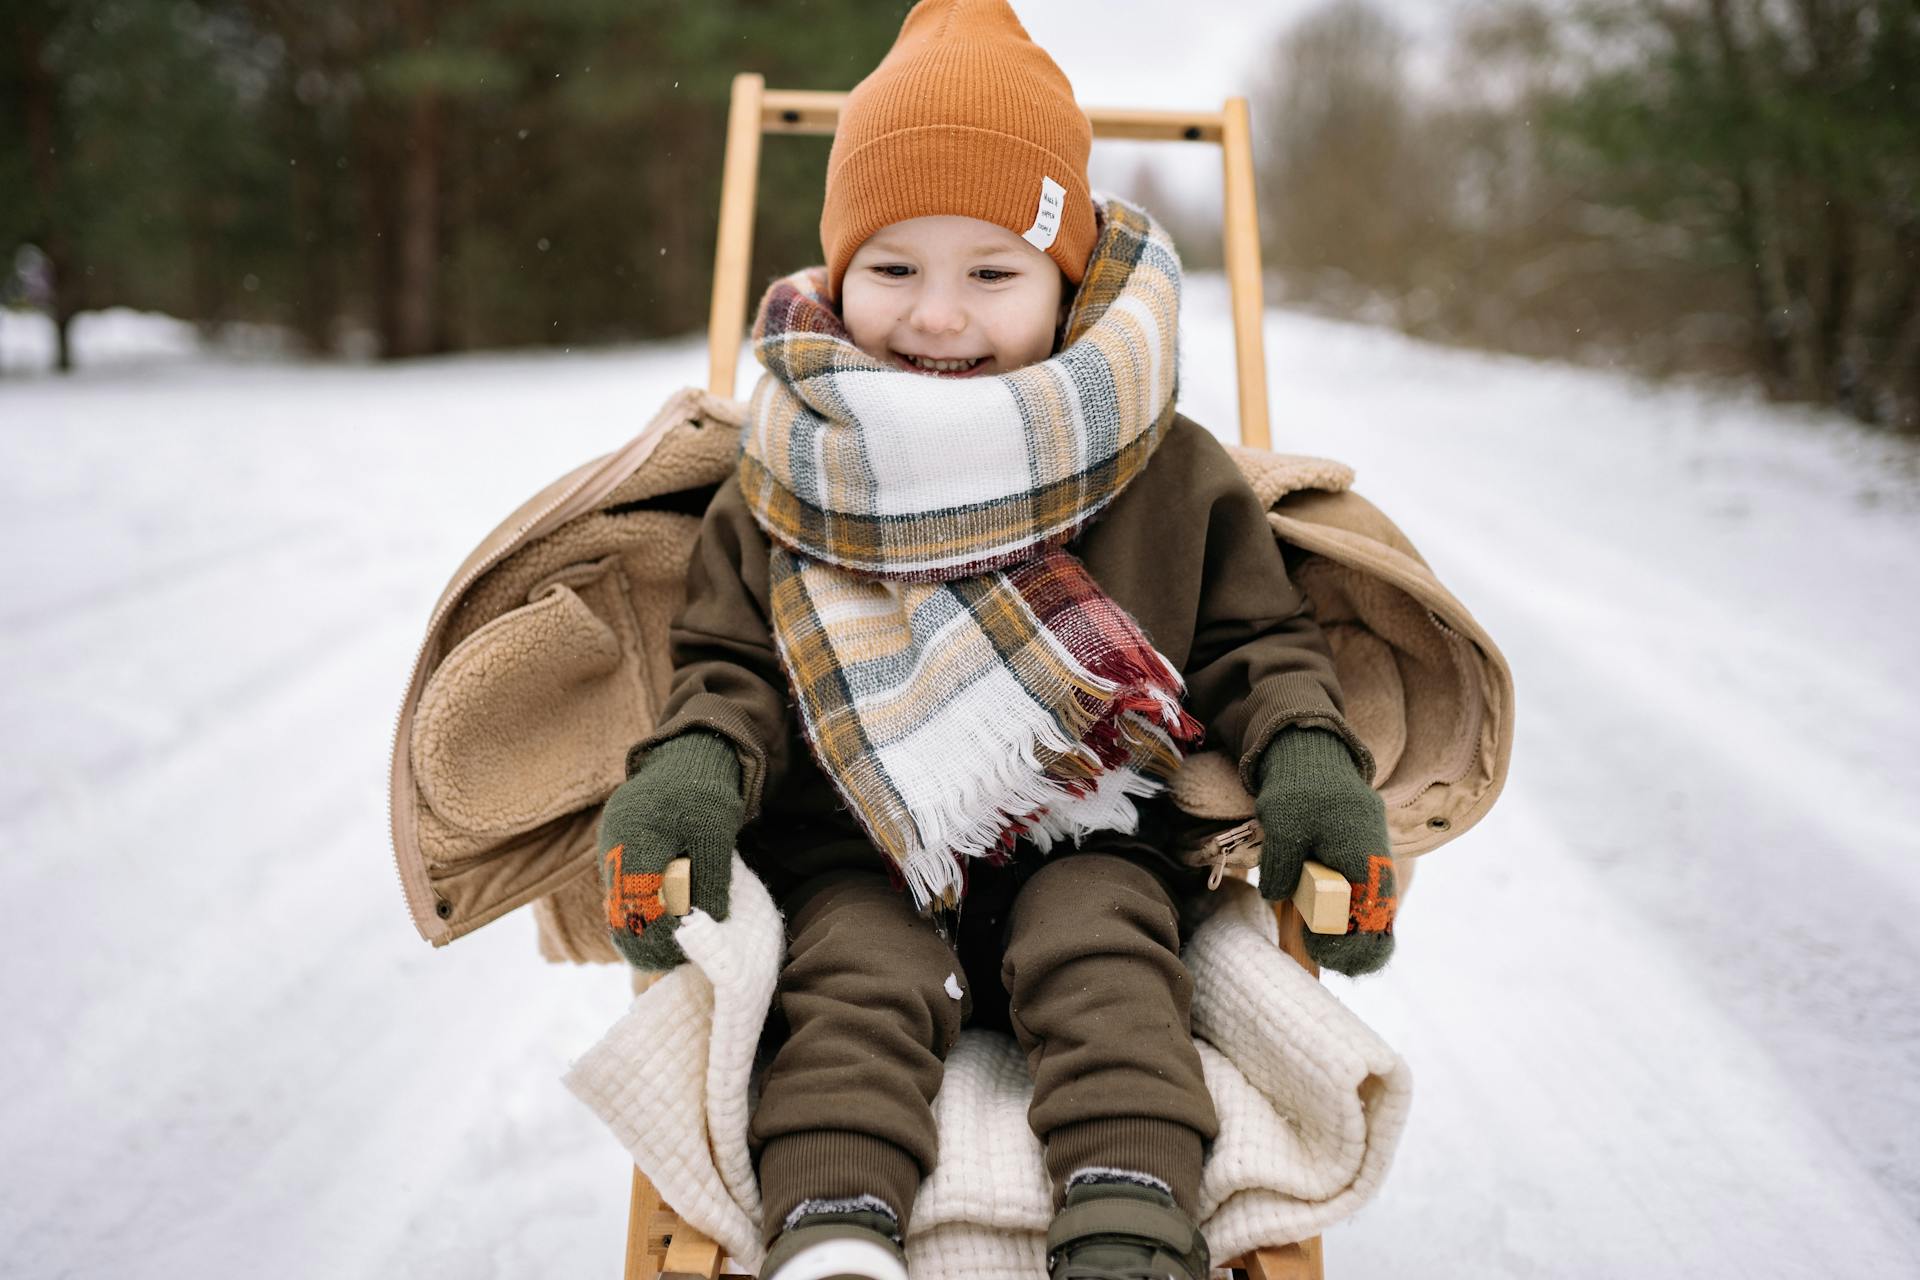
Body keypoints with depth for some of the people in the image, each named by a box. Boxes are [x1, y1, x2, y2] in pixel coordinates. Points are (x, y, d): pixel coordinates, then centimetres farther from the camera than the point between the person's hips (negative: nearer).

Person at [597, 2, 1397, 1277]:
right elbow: (729, 660, 7)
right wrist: (696, 761, -16)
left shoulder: (1165, 469, 2)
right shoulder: (796, 474, 2)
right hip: (860, 848, 1)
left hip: (1088, 834, 0)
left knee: (1103, 958, -26)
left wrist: (1305, 751, -11)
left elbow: (1255, 636, 9)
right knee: (854, 979, -24)